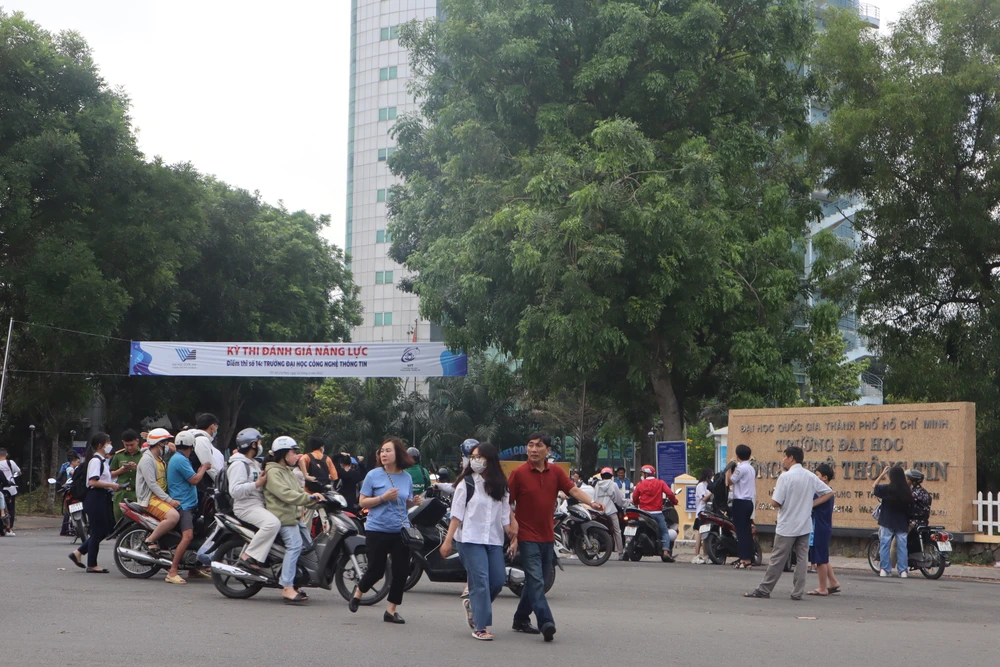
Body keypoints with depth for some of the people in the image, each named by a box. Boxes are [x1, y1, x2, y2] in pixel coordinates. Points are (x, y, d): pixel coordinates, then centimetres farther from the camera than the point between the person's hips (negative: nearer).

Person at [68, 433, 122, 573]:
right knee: (98, 532, -3)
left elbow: (108, 475, 32)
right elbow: (93, 482, -23)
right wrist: (111, 485, -19)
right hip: (96, 498, -10)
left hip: (103, 498, 10)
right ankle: (92, 565, 6)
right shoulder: (95, 460, -14)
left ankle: (78, 552, 19)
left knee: (105, 530, 12)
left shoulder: (103, 460, 16)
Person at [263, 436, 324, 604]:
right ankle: (287, 588, -29)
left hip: (293, 515, 10)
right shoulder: (273, 472, -9)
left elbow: (298, 491, 23)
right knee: (295, 545, -24)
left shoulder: (288, 471, 24)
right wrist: (310, 497, -25)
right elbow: (286, 494, -21)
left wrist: (316, 501, 8)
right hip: (282, 515, -10)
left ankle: (290, 584, 12)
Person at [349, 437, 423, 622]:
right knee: (376, 571, 3)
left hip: (401, 531, 4)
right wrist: (383, 497, -19)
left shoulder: (406, 477, 6)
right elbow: (363, 502, -6)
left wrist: (414, 502, -4)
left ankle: (391, 610, 13)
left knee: (401, 572, 0)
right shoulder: (373, 475, -6)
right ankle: (357, 594, 33)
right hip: (377, 530, -3)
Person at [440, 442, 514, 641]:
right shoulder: (466, 483, -1)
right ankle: (480, 627, -5)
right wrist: (447, 540, -8)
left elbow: (505, 516, 14)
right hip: (471, 539, -5)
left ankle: (472, 604, 28)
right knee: (480, 581, -11)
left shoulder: (500, 486, 12)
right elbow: (456, 514, -4)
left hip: (494, 540, 5)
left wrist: (512, 536, 4)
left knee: (498, 580, 2)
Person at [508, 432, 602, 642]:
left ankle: (521, 619, 28)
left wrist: (591, 502, -18)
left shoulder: (555, 472, 6)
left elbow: (573, 490, -1)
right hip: (527, 536, -6)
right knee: (536, 581, -15)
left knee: (534, 581, 15)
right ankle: (546, 623, -23)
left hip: (547, 536, 6)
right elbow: (507, 502, -5)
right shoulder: (518, 473, -7)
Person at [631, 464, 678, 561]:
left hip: (644, 512, 1)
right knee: (664, 532, 4)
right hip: (657, 512, -1)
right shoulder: (660, 483, 3)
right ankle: (666, 551, -14)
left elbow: (634, 498, 7)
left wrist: (638, 504, 27)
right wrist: (674, 502, 11)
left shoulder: (640, 484, 4)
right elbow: (669, 493, -7)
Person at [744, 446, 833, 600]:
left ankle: (763, 589, 8)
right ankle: (797, 592, 5)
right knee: (801, 559, 6)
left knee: (777, 560, 0)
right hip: (805, 526, 5)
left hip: (787, 527, -5)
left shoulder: (786, 476, -14)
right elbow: (829, 492, 10)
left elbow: (776, 502, -17)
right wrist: (811, 504, 6)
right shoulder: (810, 477, 6)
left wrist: (774, 491, 4)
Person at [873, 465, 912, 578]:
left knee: (885, 545, 3)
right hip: (902, 524, 2)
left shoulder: (886, 489, -11)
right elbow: (911, 505, 3)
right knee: (902, 546, 6)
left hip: (887, 522, -2)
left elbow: (874, 489, 5)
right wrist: (909, 523, 16)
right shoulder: (907, 491, -4)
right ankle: (903, 571, 4)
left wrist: (882, 474, 7)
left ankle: (884, 569, 1)